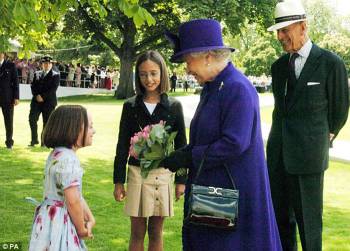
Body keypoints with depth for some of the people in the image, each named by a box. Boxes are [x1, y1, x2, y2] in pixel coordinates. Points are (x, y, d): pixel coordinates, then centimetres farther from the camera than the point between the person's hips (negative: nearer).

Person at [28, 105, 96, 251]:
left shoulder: (59, 154, 9)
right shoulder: (67, 159, -23)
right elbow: (73, 201, -23)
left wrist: (90, 219, 9)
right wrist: (82, 229, -10)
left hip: (54, 218, 10)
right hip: (58, 222, -10)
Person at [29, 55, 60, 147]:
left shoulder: (55, 75, 2)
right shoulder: (37, 74, 16)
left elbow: (53, 88, -8)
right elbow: (33, 86, 10)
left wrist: (43, 96, -14)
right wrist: (37, 96, -8)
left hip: (48, 102, -4)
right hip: (36, 101, 4)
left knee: (46, 122, -2)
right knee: (32, 119, -8)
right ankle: (34, 139, 3)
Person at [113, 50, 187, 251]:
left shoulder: (174, 106, -1)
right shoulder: (131, 106, 0)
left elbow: (181, 145, 3)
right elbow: (123, 146, 4)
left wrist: (181, 179, 1)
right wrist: (119, 181, 2)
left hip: (163, 174, 0)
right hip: (137, 173, 0)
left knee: (156, 232, 9)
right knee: (138, 232, 6)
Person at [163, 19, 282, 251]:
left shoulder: (237, 89, -19)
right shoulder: (211, 88, 11)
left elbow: (234, 144, -25)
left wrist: (188, 158, -18)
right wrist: (183, 153, 3)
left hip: (235, 191, -9)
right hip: (212, 186, 9)